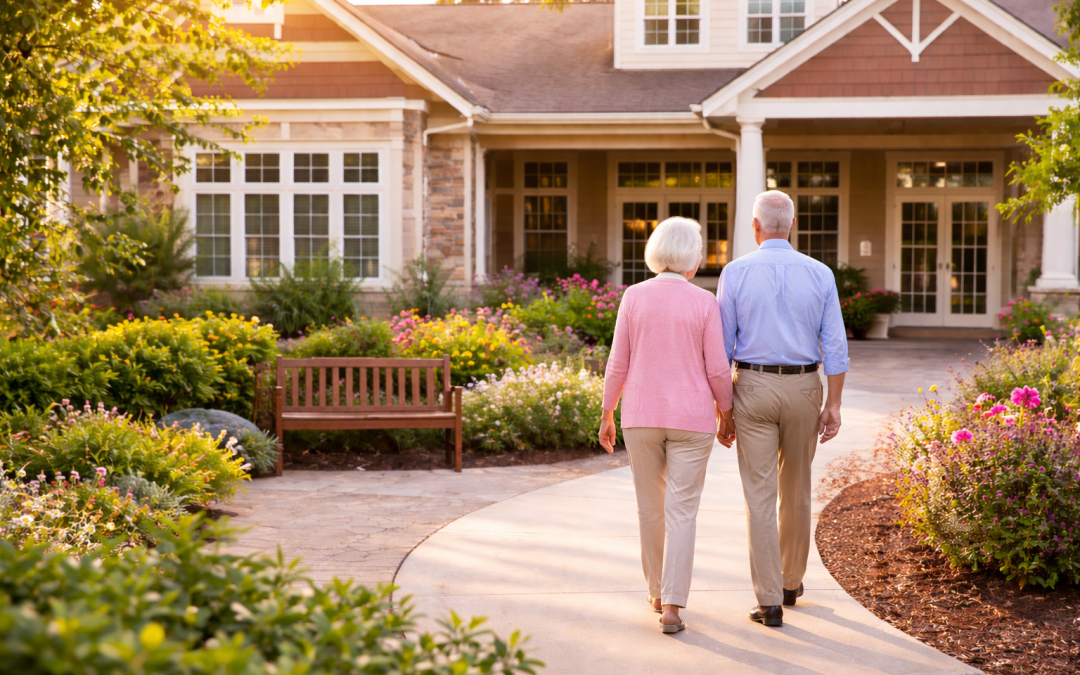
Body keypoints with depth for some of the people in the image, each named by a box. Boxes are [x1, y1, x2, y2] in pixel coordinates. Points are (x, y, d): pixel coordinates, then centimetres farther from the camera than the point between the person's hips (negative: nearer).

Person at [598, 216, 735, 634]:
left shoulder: (634, 297, -4)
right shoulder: (704, 303, -8)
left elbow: (618, 363, -3)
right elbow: (717, 369, -7)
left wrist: (607, 416, 7)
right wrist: (726, 416, 8)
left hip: (641, 416, 2)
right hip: (691, 419, -2)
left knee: (650, 507, 17)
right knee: (681, 512, 0)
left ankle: (657, 592, 30)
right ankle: (672, 608, -7)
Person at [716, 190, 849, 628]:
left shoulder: (736, 273, -6)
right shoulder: (820, 275, 0)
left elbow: (723, 345, -4)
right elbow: (835, 346, -4)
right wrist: (833, 405, 0)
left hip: (753, 388, -2)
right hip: (803, 389, 2)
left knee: (760, 497, -1)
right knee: (796, 490, 19)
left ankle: (770, 602, -5)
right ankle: (791, 581, 34)